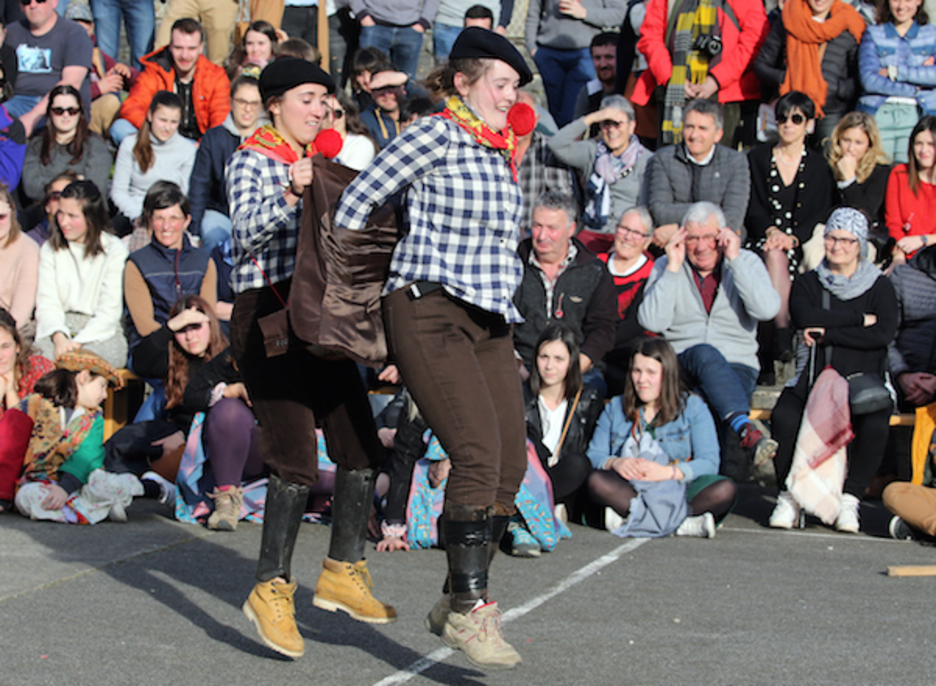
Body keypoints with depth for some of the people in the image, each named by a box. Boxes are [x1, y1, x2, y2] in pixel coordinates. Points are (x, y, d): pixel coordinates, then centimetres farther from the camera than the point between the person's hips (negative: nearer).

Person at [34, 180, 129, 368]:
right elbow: (47, 303, 3)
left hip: (102, 332, -3)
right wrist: (59, 337, -18)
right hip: (60, 327, 3)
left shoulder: (114, 251, 0)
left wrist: (77, 343, -19)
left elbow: (109, 312, -6)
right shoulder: (50, 250, 13)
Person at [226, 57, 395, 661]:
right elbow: (247, 232, -19)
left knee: (361, 448, 4)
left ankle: (343, 573, 16)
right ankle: (272, 591, -6)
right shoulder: (250, 162, -4)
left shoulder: (320, 163, 19)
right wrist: (290, 194, -34)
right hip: (268, 317, -8)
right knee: (297, 460, -14)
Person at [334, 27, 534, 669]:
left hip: (490, 320, 8)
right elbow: (359, 198, -2)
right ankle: (469, 609, -14)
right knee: (479, 453, -19)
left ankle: (458, 603, 13)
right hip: (430, 310, -8)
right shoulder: (436, 135, -4)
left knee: (510, 464, 1)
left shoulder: (503, 152, 19)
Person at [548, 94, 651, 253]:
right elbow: (557, 145, -4)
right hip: (592, 233, 2)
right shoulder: (592, 152, 12)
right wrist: (591, 118, -7)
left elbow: (647, 211, -1)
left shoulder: (646, 160, 4)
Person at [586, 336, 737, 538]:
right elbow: (594, 455, 7)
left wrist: (668, 472, -21)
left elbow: (709, 463, -4)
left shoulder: (693, 406, 9)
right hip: (628, 489, 1)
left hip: (677, 490, -1)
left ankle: (632, 519, -35)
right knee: (596, 480, -31)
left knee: (724, 489, -30)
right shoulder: (615, 408, 18)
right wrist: (615, 463, -16)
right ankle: (684, 524, -35)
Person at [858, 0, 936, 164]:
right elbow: (869, 80, -5)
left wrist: (894, 72, -8)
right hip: (879, 115, 0)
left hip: (917, 116, 0)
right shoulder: (873, 34, 10)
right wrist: (915, 89, -8)